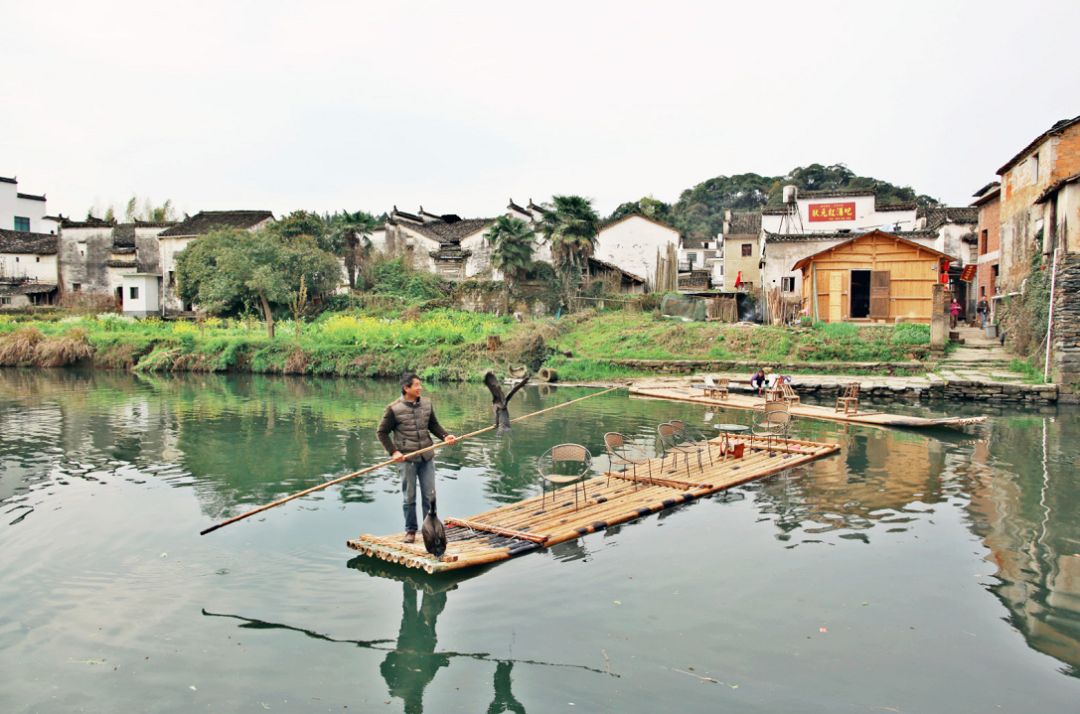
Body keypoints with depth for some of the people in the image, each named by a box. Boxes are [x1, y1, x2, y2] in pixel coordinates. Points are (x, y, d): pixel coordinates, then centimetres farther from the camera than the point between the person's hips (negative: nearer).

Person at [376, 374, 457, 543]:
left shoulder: (427, 404, 4)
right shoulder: (394, 409, -8)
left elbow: (434, 425, 16)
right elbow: (381, 432, -1)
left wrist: (445, 435, -3)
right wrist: (393, 451, -10)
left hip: (427, 457, 3)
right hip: (407, 459, -3)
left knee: (430, 495, 7)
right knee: (409, 497, 7)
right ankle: (410, 530, 21)